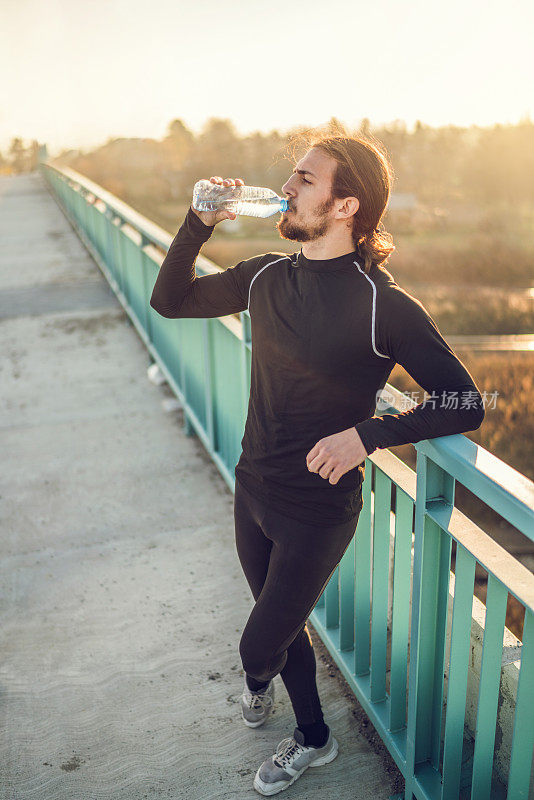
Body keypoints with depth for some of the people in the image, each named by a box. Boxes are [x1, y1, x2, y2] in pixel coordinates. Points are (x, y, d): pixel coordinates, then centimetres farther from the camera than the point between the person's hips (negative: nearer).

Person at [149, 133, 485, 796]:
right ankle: (312, 738, 52)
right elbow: (170, 300, 7)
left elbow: (465, 403, -17)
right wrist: (200, 221, -7)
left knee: (260, 644, 7)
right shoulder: (266, 276, -2)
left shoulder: (384, 306, -20)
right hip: (252, 491, 6)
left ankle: (258, 676, 45)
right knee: (283, 625, 24)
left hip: (318, 511, -6)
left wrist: (367, 433, -28)